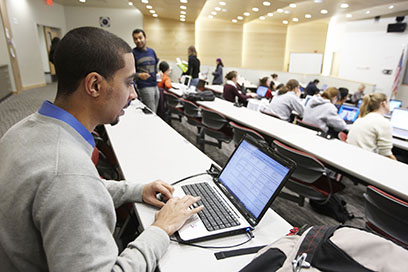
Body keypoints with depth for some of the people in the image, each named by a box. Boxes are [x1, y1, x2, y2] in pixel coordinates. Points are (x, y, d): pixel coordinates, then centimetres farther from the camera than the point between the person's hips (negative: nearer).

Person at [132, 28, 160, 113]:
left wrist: (158, 71, 9)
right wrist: (139, 75, -25)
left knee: (155, 113, 10)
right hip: (144, 87, -6)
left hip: (155, 86, 6)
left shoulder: (152, 51, 13)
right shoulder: (133, 53, -4)